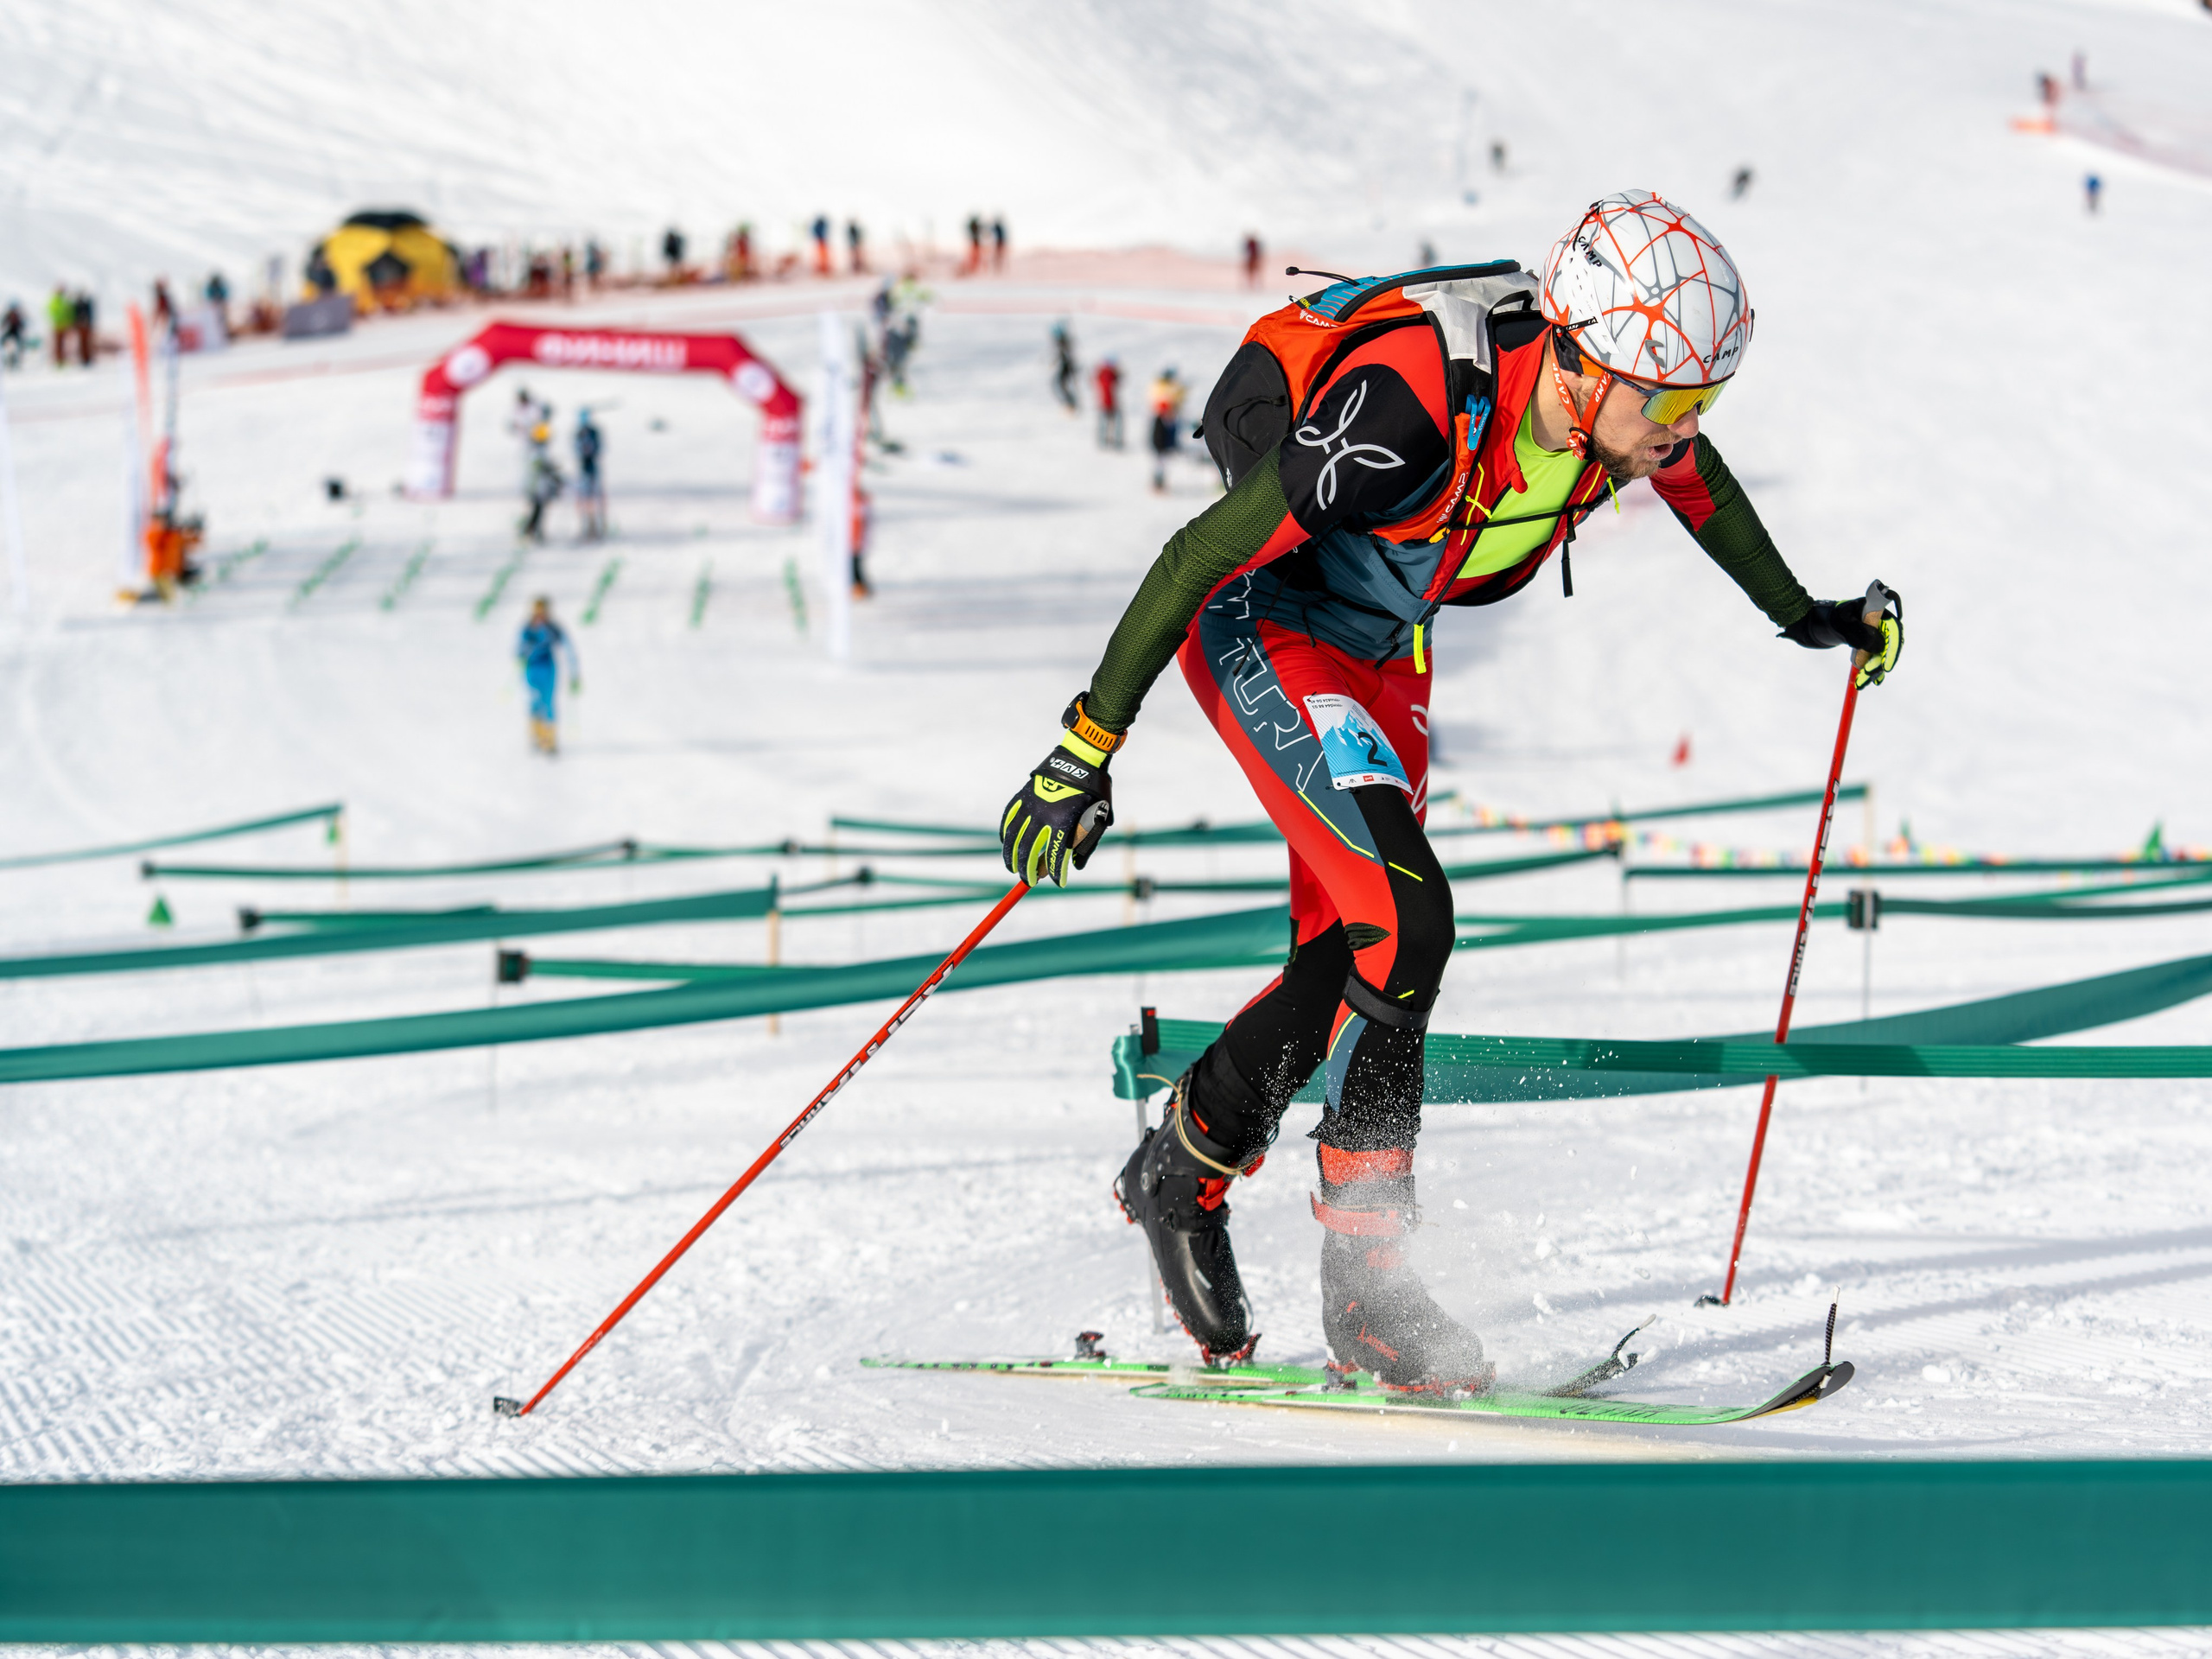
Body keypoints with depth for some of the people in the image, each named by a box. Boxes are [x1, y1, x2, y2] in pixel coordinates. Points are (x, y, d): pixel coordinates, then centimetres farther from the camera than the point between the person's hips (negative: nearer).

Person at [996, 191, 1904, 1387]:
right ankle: (1367, 1281, -11)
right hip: (1260, 627, -8)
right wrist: (1087, 748, -28)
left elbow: (1693, 478, 10)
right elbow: (1204, 551, -31)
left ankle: (1183, 1172, 28)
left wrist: (1801, 614, 21)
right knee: (1405, 919, -21)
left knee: (1346, 960, 8)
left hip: (1379, 658, 8)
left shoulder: (1621, 384, -16)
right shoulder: (1409, 406, -37)